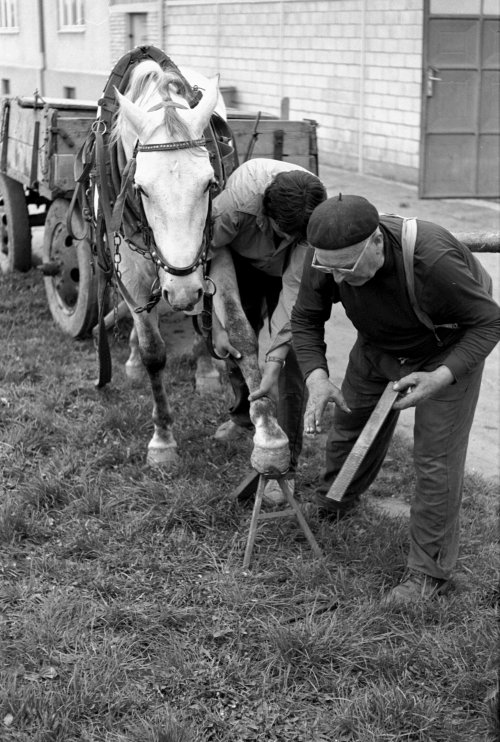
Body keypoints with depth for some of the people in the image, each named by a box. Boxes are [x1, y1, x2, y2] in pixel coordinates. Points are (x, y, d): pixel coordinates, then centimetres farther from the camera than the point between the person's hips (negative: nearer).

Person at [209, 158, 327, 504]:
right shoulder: (239, 199, -41)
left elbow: (295, 290, -35)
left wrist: (275, 359, -38)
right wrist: (217, 326, -28)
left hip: (285, 272, -1)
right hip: (243, 264, 1)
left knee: (292, 364, -8)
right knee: (237, 344, 12)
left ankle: (286, 466, 1)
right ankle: (243, 413, 45)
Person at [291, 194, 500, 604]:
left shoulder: (432, 260, -43)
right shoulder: (327, 257, -28)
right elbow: (306, 319, -10)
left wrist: (441, 378, -41)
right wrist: (317, 377, -29)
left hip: (447, 352, -5)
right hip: (377, 347, 5)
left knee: (437, 459, -7)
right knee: (350, 425, 18)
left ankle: (429, 572, 8)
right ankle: (332, 507, 48)